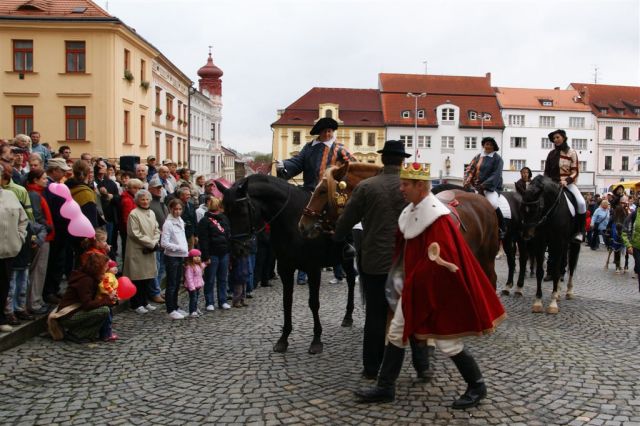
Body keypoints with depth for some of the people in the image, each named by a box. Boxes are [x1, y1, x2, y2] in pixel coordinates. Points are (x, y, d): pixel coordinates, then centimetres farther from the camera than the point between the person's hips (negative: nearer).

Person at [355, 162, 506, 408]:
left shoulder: (436, 217, -22)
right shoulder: (410, 212, 6)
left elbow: (441, 260, -25)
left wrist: (414, 281, -20)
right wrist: (403, 280, 9)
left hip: (436, 290, -9)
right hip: (414, 287, 9)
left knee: (446, 342, 2)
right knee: (396, 333, 11)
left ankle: (477, 386, 23)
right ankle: (385, 388, 21)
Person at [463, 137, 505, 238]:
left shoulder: (497, 159, -2)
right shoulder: (478, 157, 13)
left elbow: (496, 175, -12)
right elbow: (470, 169, 9)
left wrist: (484, 185, -22)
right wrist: (467, 181, -10)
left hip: (491, 187, -6)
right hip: (476, 187, 6)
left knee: (492, 203, -31)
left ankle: (501, 229, -12)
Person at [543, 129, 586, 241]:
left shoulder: (571, 152, 3)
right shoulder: (552, 153, 11)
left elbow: (575, 172, -3)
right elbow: (547, 171, 14)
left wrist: (566, 181, -19)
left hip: (568, 183, -3)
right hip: (553, 183, 4)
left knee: (581, 203, -26)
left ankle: (579, 231, -14)